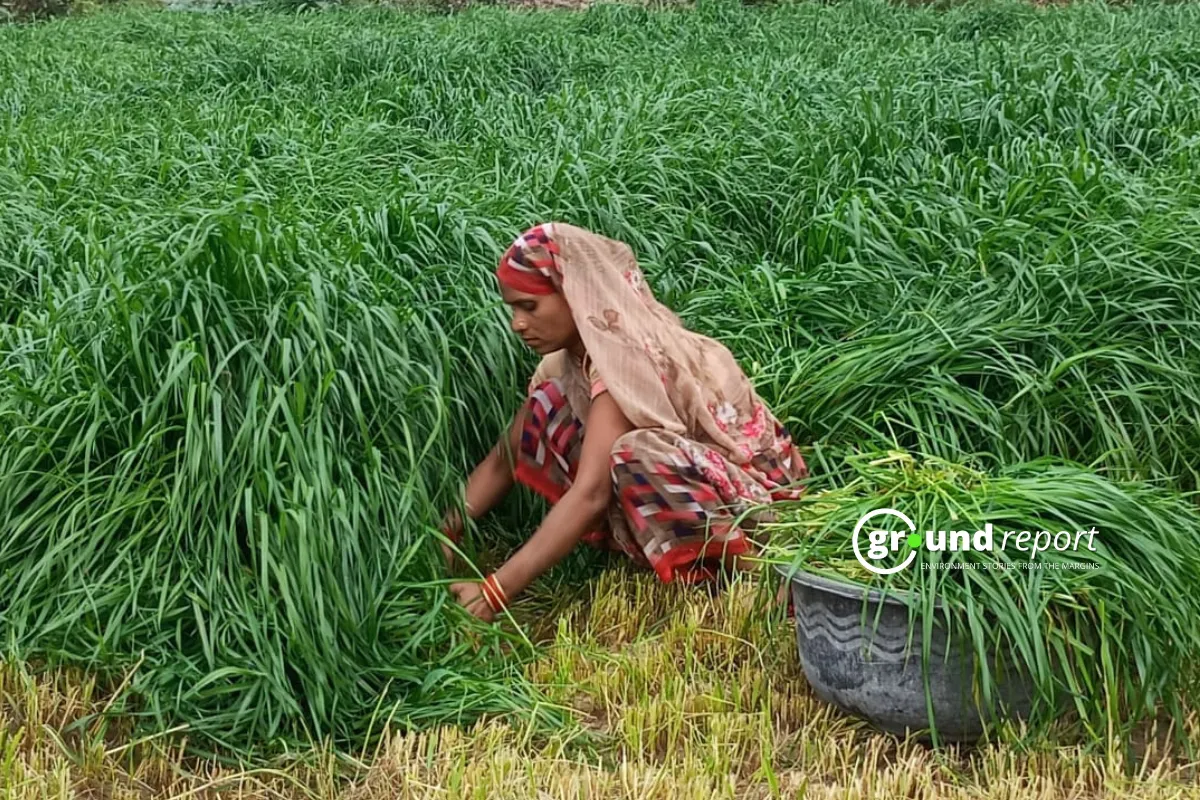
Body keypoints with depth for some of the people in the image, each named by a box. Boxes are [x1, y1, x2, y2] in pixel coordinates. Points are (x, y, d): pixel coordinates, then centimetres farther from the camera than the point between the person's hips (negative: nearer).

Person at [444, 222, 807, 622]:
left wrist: (497, 591, -38)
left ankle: (746, 564, -14)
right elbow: (507, 455, 3)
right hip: (688, 479, 8)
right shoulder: (570, 354, -2)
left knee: (633, 459, -37)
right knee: (549, 408, -6)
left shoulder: (625, 353, -28)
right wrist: (447, 528, -11)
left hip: (754, 489, -8)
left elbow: (591, 492, -36)